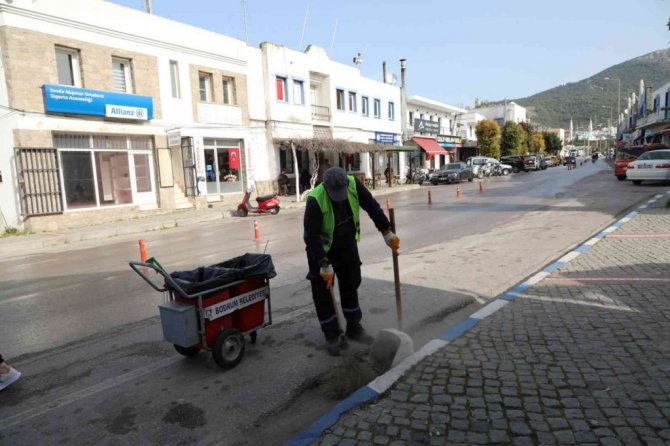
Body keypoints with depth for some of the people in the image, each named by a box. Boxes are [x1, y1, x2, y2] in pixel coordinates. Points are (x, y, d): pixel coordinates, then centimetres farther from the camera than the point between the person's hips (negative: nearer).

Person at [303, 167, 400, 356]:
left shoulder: (353, 185, -21)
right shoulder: (315, 200, -33)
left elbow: (372, 207, -12)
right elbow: (312, 236, -30)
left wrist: (387, 233, -15)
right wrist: (324, 265, -29)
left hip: (347, 244, 5)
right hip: (321, 248, -4)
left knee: (351, 285, 13)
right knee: (323, 292, 0)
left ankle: (354, 328, 28)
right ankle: (331, 336, 15)